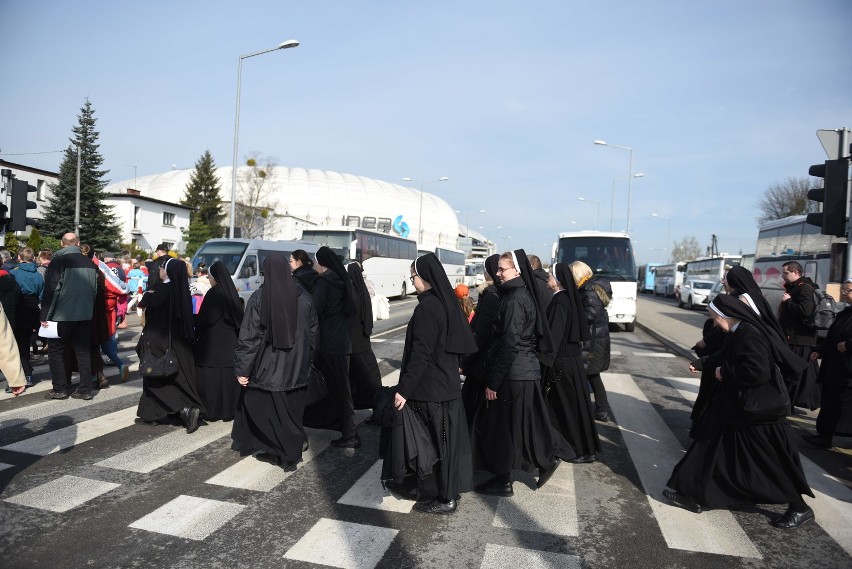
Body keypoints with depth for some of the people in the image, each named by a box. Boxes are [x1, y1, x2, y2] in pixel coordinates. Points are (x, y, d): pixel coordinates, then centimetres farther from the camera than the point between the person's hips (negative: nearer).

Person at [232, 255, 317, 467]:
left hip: (269, 365, -3)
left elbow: (249, 336, -12)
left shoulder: (259, 298, -12)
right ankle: (291, 451, 18)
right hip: (297, 367, 3)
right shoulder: (303, 296, -1)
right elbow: (314, 330, 6)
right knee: (291, 406, 13)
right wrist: (306, 358, 15)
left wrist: (242, 368, -7)